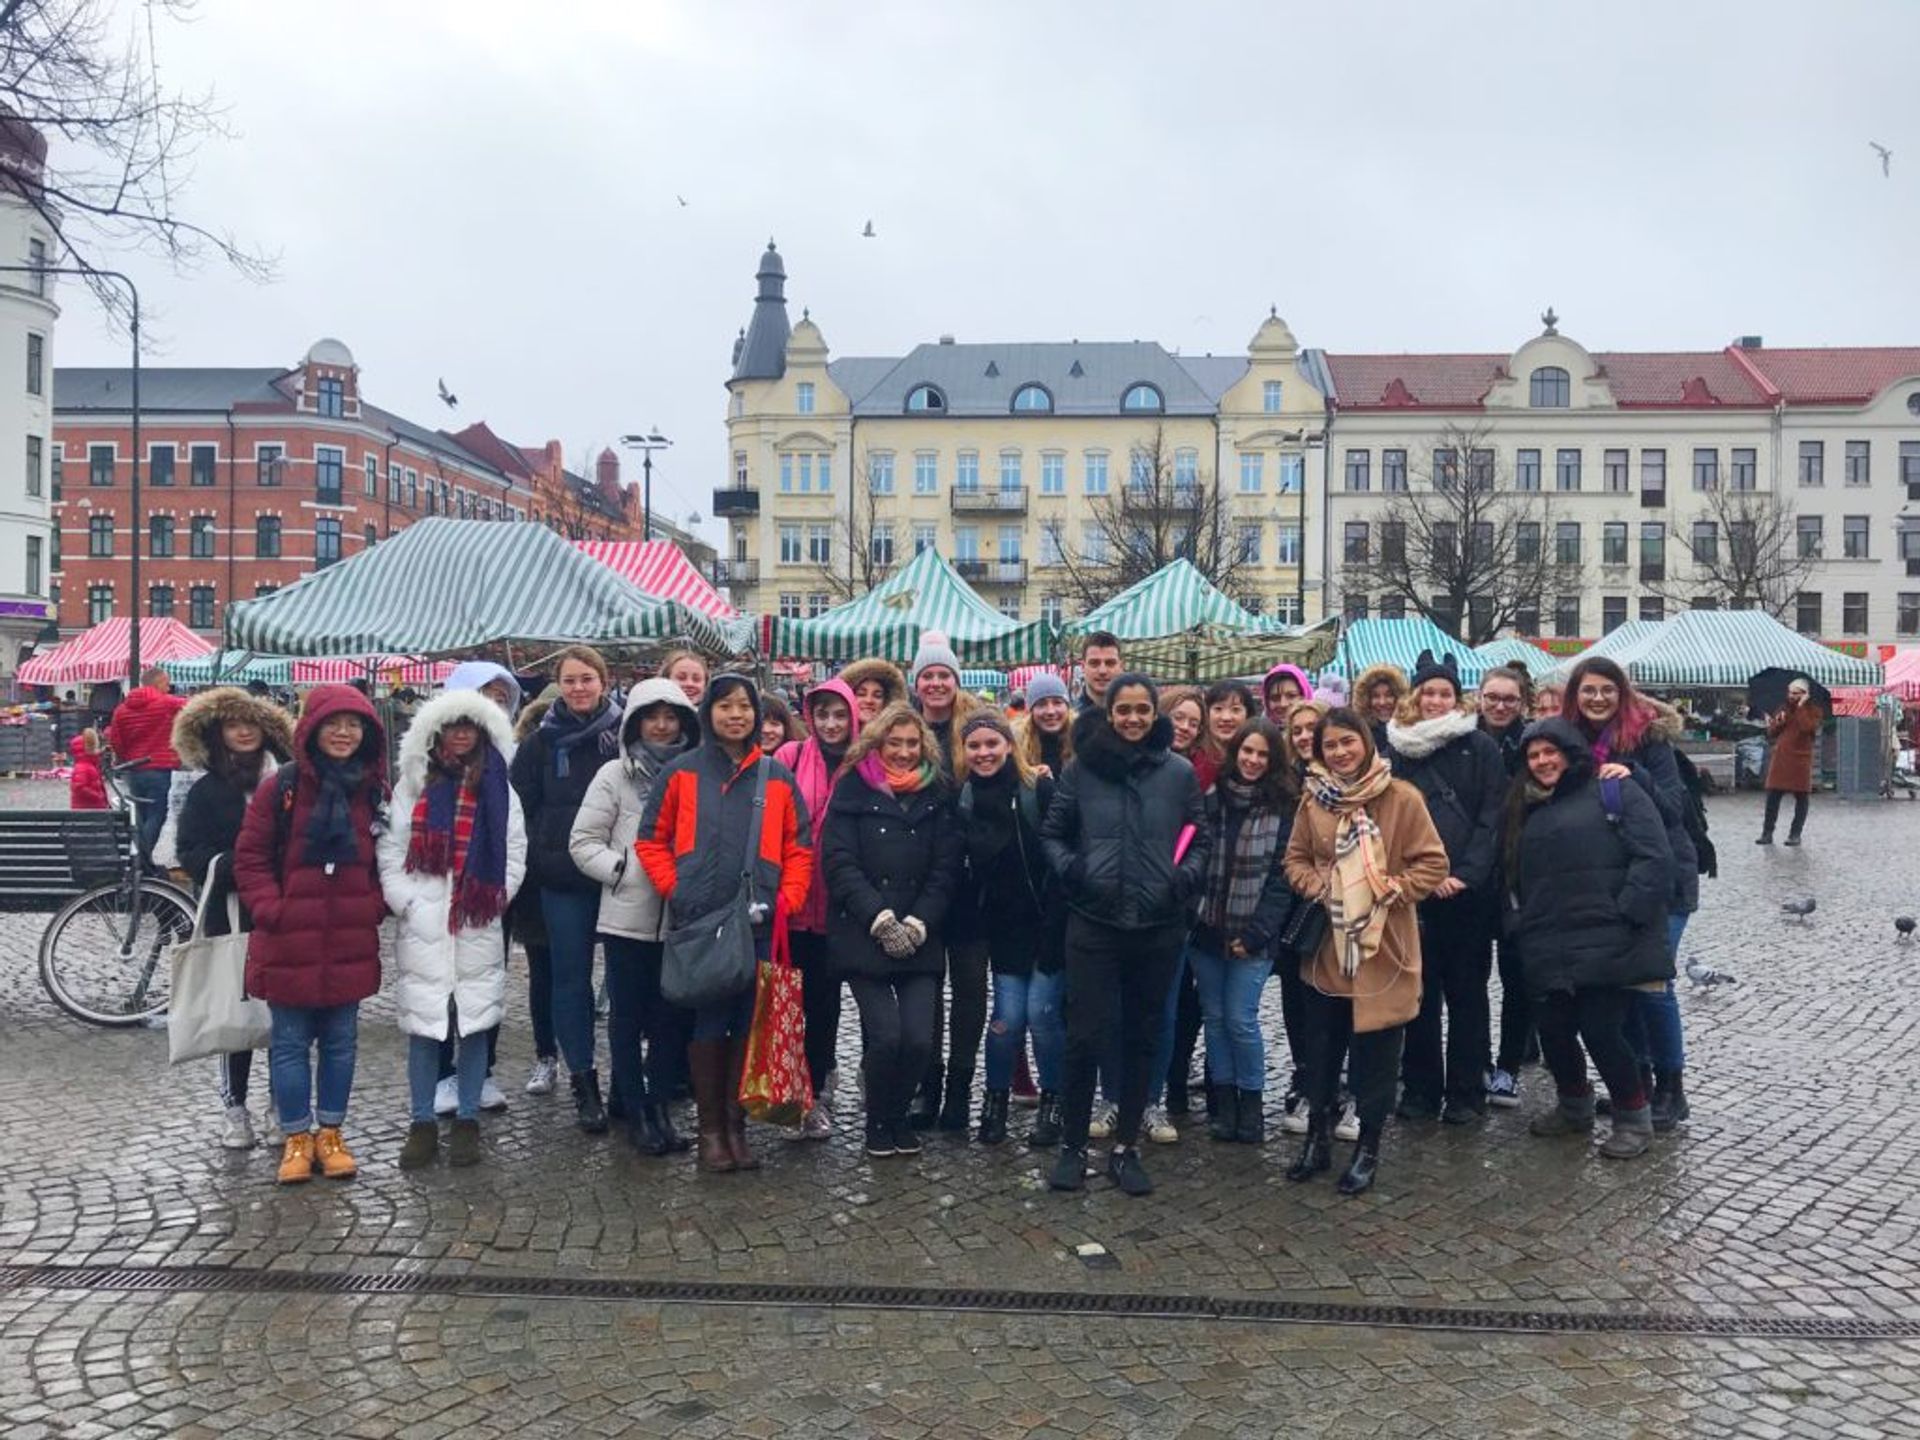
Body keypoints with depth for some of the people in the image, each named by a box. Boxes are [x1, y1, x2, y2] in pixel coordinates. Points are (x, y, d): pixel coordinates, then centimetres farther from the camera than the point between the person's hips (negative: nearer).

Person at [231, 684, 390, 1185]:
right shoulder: (281, 789, -5)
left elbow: (390, 857, 12)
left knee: (341, 1041, 11)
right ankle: (297, 1138, 20)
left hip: (350, 942, 2)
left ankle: (330, 1134, 24)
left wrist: (375, 904, -1)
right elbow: (250, 857, -2)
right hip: (289, 941, -2)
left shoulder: (374, 791, 3)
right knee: (291, 1043, 7)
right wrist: (271, 908, -11)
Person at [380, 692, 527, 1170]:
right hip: (422, 927, -1)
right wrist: (407, 902, -7)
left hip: (479, 928, 1)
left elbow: (514, 854, 5)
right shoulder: (412, 784, 3)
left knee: (474, 1023, 4)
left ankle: (467, 1121, 15)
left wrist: (493, 901, -5)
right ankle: (423, 1123, 14)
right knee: (423, 1026, 3)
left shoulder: (498, 788, 6)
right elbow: (390, 850, 2)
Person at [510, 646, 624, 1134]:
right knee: (572, 978, 6)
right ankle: (583, 1080, 15)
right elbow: (521, 810, 6)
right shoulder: (541, 743, 5)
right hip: (564, 881, 1)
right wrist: (536, 863, -3)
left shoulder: (625, 735, 1)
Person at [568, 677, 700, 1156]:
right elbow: (583, 842, -1)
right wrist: (626, 870, -12)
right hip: (628, 917, -2)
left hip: (680, 919, 2)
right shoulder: (615, 775, -1)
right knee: (628, 1016, 6)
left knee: (673, 1016, 8)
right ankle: (635, 1111, 17)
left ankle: (660, 1105, 22)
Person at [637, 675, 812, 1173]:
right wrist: (676, 891, -4)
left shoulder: (778, 776, 7)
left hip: (759, 923, 2)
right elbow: (651, 842, 6)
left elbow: (799, 849, 9)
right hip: (699, 922, -2)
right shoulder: (681, 772, 3)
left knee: (749, 1021, 5)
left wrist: (785, 900, -2)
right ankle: (710, 1128, 12)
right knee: (708, 1021, 3)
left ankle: (736, 1124, 17)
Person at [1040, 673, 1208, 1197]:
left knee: (1143, 1037, 10)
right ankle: (1072, 1145, 15)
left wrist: (1186, 876, -9)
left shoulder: (1179, 772, 2)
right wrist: (1068, 867, -12)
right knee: (1086, 1036, -2)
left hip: (1158, 927, 2)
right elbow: (1052, 833, 6)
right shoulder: (1081, 767, 0)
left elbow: (1199, 840, 9)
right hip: (1093, 923, -1)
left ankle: (1126, 1147, 23)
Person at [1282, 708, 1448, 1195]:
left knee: (1375, 1053, 5)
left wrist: (1390, 891, -17)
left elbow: (1432, 863, -7)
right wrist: (1317, 887, -9)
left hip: (1383, 948, -3)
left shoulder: (1402, 798, -8)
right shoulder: (1313, 801, 3)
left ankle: (1368, 1148, 21)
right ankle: (1317, 1138, 29)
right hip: (1326, 945, 3)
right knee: (1320, 1049, 13)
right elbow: (1295, 860, 10)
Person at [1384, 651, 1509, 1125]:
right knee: (1420, 989, 6)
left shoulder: (1480, 747, 2)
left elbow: (1492, 818, -3)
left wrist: (1465, 874, -13)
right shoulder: (1398, 749, 7)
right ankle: (1421, 1089, 15)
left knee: (1466, 991, 5)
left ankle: (1466, 1092, 12)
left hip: (1469, 890, -2)